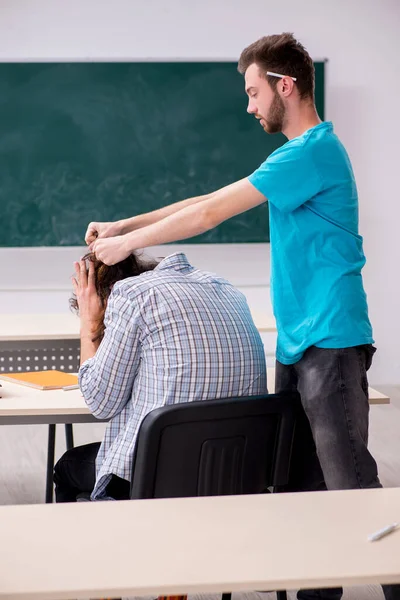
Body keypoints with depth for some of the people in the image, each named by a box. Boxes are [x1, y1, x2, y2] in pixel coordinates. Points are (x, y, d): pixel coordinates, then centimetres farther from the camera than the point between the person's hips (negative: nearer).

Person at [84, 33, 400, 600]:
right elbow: (210, 201, 20)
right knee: (303, 481, 11)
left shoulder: (313, 150, -14)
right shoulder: (302, 152, 18)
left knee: (351, 484, -9)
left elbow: (210, 212, -13)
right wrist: (122, 227, 16)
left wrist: (126, 243, -3)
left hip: (330, 341, -10)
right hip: (299, 342, 10)